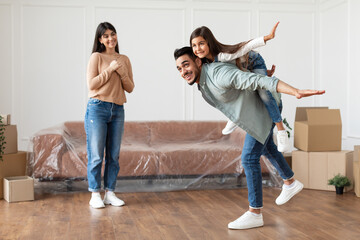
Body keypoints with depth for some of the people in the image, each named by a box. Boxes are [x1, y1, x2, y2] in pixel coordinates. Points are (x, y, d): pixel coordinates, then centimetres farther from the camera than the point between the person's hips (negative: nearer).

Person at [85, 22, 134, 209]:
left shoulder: (124, 60, 13)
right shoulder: (96, 57, -1)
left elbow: (130, 88, 10)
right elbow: (91, 84, -8)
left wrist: (122, 72, -7)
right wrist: (110, 69, -11)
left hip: (117, 110, 5)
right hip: (97, 108, -4)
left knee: (113, 155, 8)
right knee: (96, 155, -2)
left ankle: (110, 193, 17)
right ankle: (95, 195, 7)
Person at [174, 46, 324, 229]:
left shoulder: (219, 74, -35)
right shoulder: (202, 80, -4)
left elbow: (261, 81, -42)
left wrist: (297, 92, -49)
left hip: (264, 112, -9)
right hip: (256, 111, 10)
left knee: (249, 158, -11)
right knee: (267, 148, 26)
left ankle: (254, 214, -2)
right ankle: (290, 183, 49)